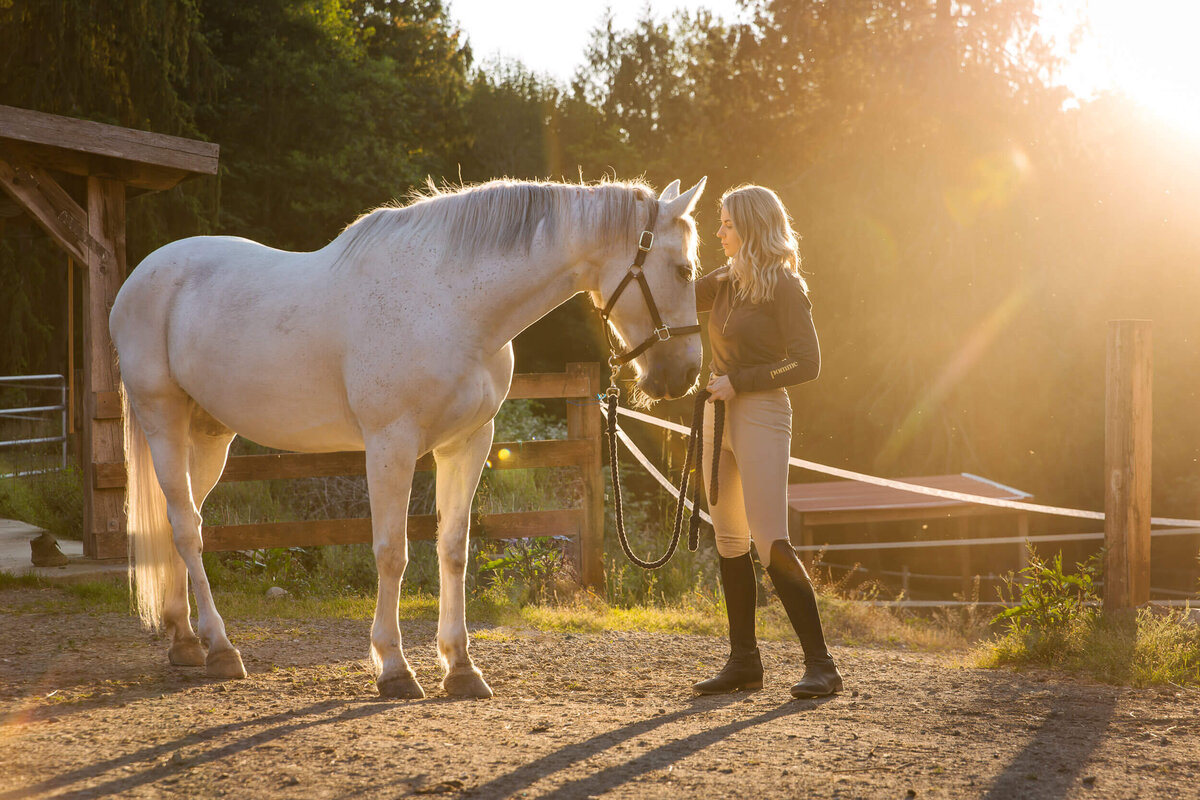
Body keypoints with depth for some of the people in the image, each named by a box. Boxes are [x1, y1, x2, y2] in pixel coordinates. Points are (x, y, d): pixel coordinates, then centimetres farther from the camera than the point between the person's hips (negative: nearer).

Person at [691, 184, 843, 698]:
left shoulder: (785, 288, -9)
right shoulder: (724, 284, 12)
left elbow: (806, 363, -13)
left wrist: (739, 381, -16)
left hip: (761, 415, -8)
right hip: (719, 417, 8)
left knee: (770, 542, -14)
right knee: (729, 541, 8)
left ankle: (821, 665, -11)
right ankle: (743, 662, 15)